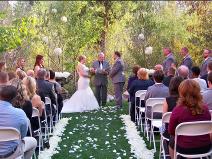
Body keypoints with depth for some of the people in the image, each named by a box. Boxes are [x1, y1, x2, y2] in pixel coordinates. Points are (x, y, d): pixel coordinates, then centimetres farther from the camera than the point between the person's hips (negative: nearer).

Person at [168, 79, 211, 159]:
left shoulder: (177, 110, -20)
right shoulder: (205, 108, -9)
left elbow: (171, 131, -9)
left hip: (185, 148, -3)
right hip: (205, 147, 4)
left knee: (172, 141, 28)